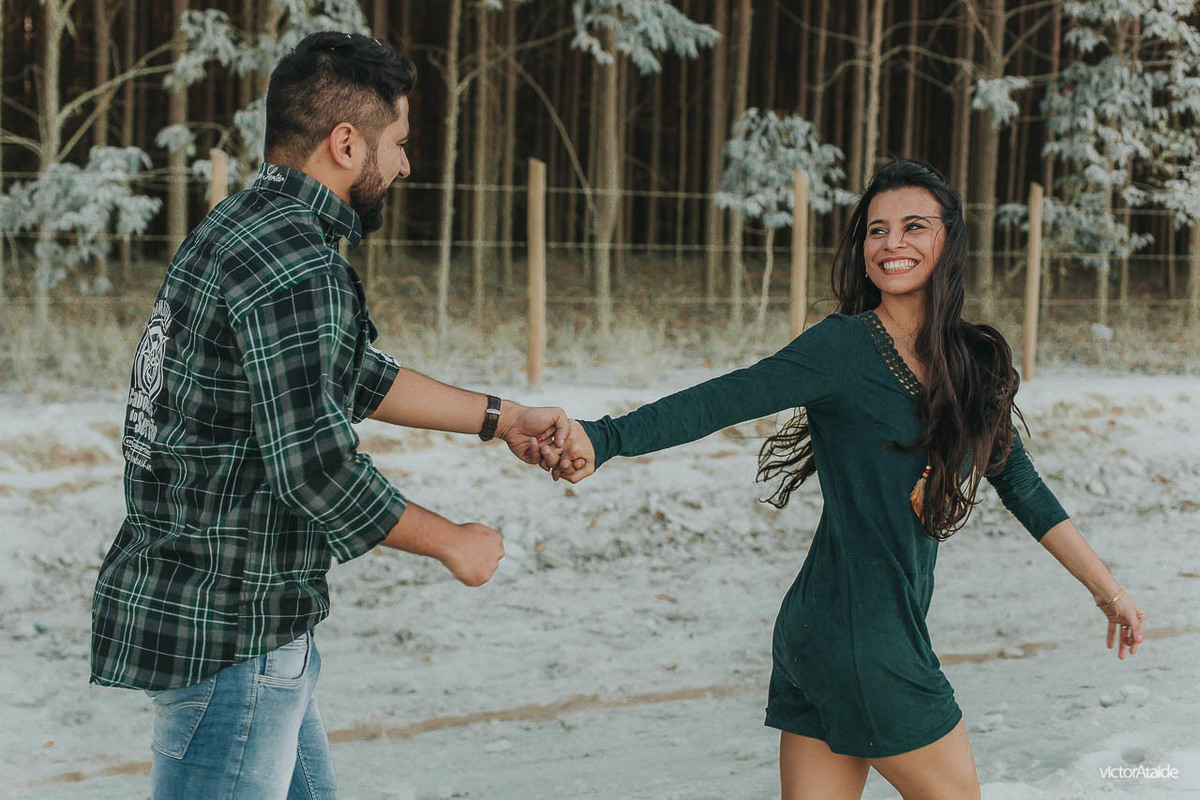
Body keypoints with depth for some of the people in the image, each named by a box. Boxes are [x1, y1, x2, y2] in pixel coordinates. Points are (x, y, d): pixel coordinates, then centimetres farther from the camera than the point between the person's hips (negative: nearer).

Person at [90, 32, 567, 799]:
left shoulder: (243, 229, 12)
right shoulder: (295, 264, -21)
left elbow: (360, 377, 23)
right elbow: (313, 463, -25)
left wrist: (500, 417, 26)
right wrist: (452, 542, -11)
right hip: (229, 628, -11)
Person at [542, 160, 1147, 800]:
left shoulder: (972, 363, 12)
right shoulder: (847, 346, -9)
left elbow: (1024, 489, 21)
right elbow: (723, 400, -19)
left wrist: (1107, 589, 24)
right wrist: (602, 439, -32)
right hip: (859, 634, -6)